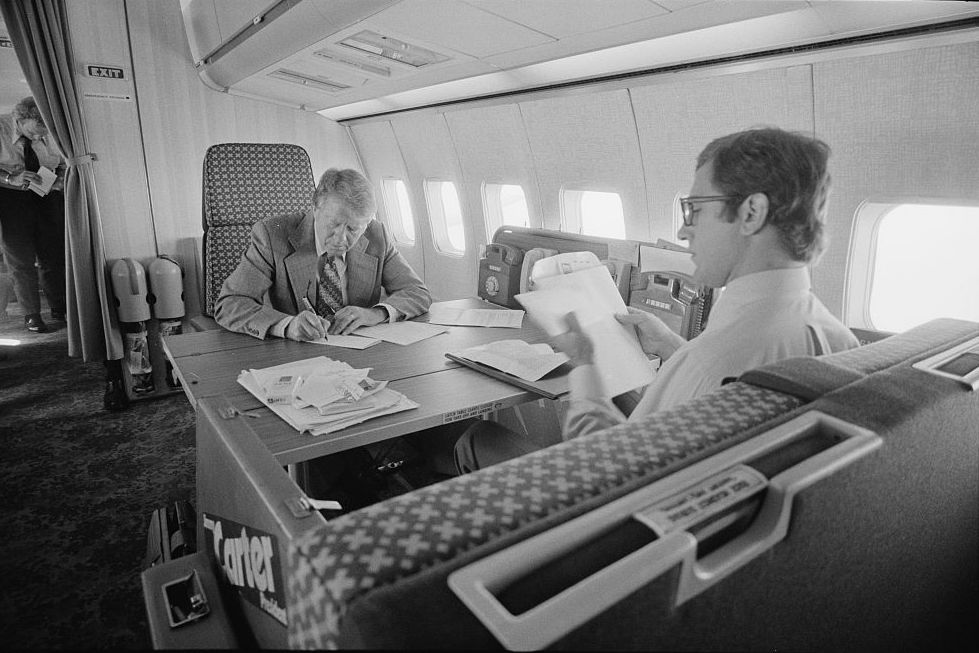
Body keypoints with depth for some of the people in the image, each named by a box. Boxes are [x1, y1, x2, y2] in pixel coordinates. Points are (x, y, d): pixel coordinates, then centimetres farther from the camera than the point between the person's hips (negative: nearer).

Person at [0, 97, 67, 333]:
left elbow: (64, 166, 5)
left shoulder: (50, 133, -6)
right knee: (20, 259, 3)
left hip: (47, 199, 2)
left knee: (55, 255, 5)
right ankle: (31, 314, 13)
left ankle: (59, 308, 19)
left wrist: (59, 179, -15)